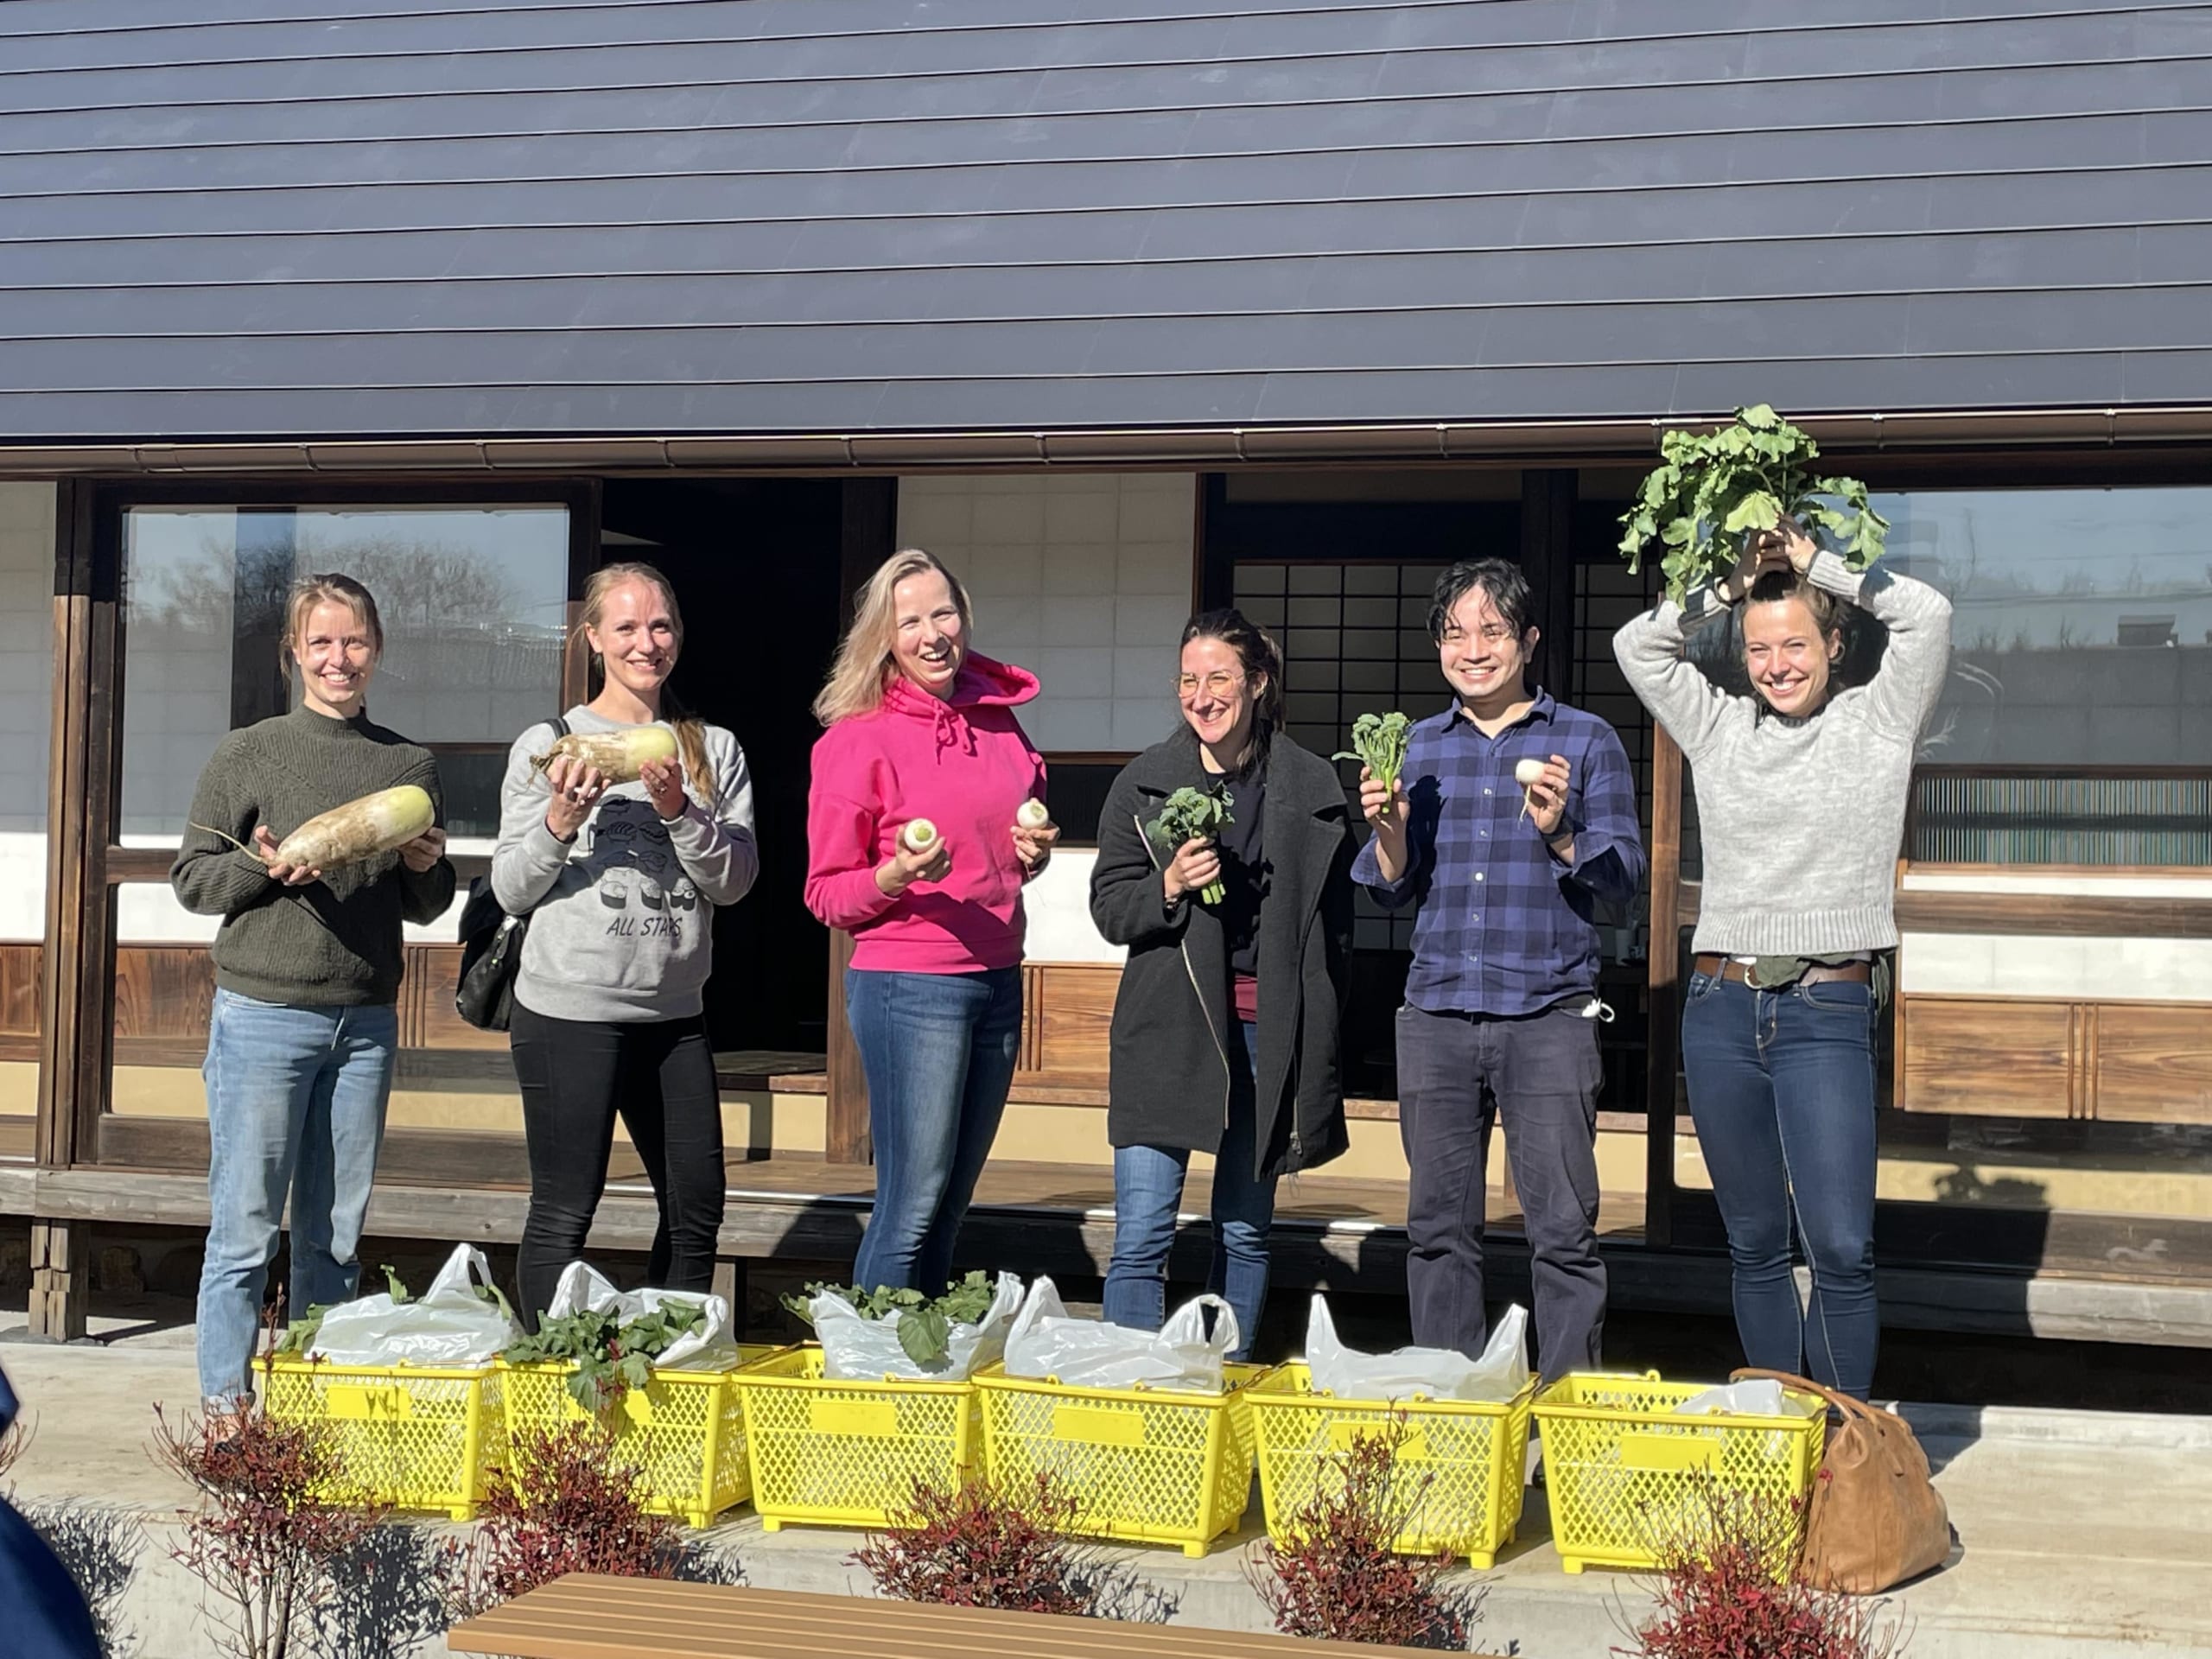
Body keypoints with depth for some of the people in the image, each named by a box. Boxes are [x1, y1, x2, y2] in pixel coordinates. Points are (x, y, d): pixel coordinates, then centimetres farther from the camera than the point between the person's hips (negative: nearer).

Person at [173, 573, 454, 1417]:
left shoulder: (411, 766, 10)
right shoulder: (247, 755, 1)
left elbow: (425, 909, 17)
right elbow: (191, 877, 2)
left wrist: (426, 868, -5)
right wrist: (264, 868, -16)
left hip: (366, 1023, 3)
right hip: (263, 1015, -3)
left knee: (334, 1235, 7)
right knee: (245, 1228, -2)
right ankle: (226, 1401, 7)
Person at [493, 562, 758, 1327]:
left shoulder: (714, 750, 9)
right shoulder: (547, 744, 1)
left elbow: (734, 881, -1)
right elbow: (510, 891, 0)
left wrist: (678, 811, -15)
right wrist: (559, 822, -16)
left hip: (673, 1012, 4)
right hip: (570, 1010, -4)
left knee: (697, 1208, 9)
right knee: (564, 1214, -3)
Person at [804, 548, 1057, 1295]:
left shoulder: (997, 717, 9)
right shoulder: (857, 740, -8)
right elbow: (827, 895, -4)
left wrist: (1034, 855, 4)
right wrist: (896, 877, -22)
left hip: (997, 980, 6)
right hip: (908, 986, -6)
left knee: (952, 1202, 11)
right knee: (914, 1200, -6)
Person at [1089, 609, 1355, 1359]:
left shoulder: (1311, 786, 4)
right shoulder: (1143, 782, 4)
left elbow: (1335, 923, 7)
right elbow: (1108, 906, 5)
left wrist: (1319, 1037, 3)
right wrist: (1169, 885, -16)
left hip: (1268, 1030, 1)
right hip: (1167, 1025, 0)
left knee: (1245, 1231, 10)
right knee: (1142, 1232, -7)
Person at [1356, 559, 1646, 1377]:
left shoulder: (1586, 741, 4)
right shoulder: (1418, 746, 13)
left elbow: (1623, 879, 0)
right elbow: (1395, 890, 15)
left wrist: (1558, 834, -17)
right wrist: (1389, 827, -4)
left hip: (1548, 1017, -3)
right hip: (1437, 1014, 3)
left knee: (1563, 1232, -4)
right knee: (1438, 1227, 7)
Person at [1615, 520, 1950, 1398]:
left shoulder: (1876, 723, 5)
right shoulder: (1720, 729, 14)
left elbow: (1927, 615, -6)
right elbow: (1636, 645, 13)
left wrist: (1817, 566, 2)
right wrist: (1731, 588, 7)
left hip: (1828, 1011, -3)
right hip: (1722, 1005, 4)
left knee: (1841, 1246, -12)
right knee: (1754, 1246, 9)